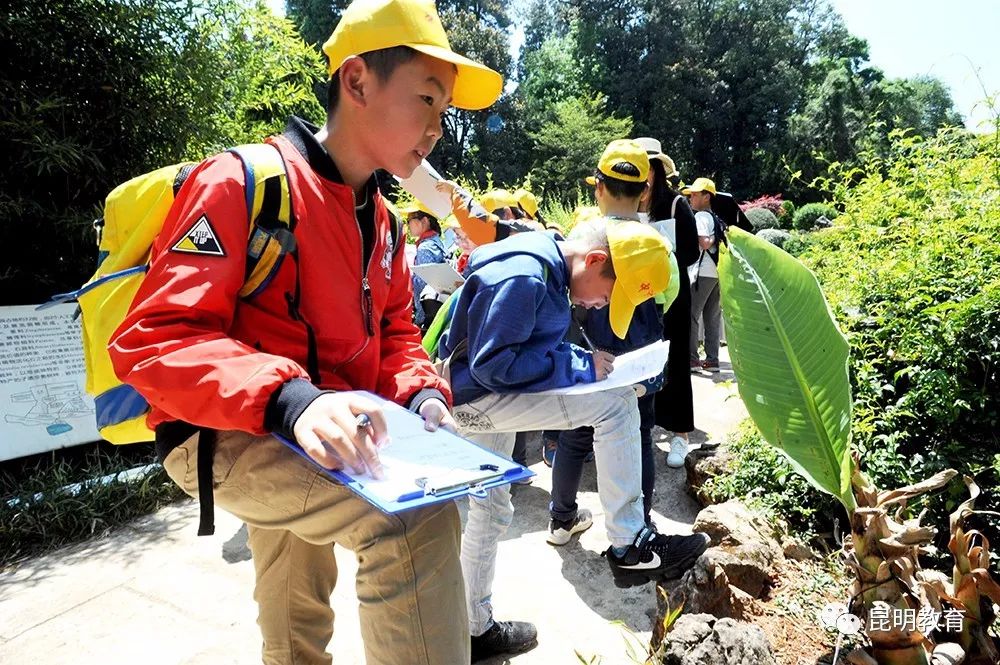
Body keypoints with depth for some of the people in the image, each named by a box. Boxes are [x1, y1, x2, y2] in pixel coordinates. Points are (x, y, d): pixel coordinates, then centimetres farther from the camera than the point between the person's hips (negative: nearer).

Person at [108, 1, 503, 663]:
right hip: (225, 436, -8)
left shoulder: (380, 220, 6)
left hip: (322, 438, 8)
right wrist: (289, 398, -41)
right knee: (416, 515, -31)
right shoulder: (242, 183, -19)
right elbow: (153, 341, -25)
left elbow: (395, 333, 10)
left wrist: (423, 393, -12)